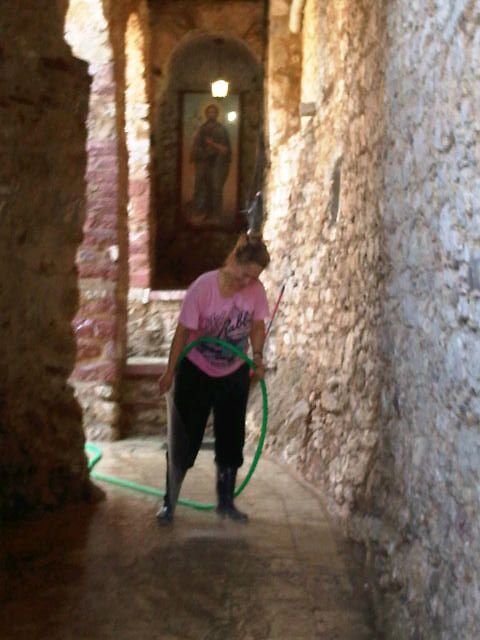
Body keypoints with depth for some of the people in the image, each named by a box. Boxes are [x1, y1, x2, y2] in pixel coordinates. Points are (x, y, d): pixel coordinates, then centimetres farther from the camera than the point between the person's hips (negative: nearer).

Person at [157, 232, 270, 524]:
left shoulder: (256, 290, -13)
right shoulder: (204, 286, -23)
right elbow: (184, 331, -16)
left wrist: (257, 356, -14)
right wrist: (170, 372, -12)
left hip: (234, 375, 4)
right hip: (196, 372, -4)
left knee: (231, 440, 9)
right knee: (184, 439, 0)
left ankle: (226, 501, 26)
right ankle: (169, 502, 14)